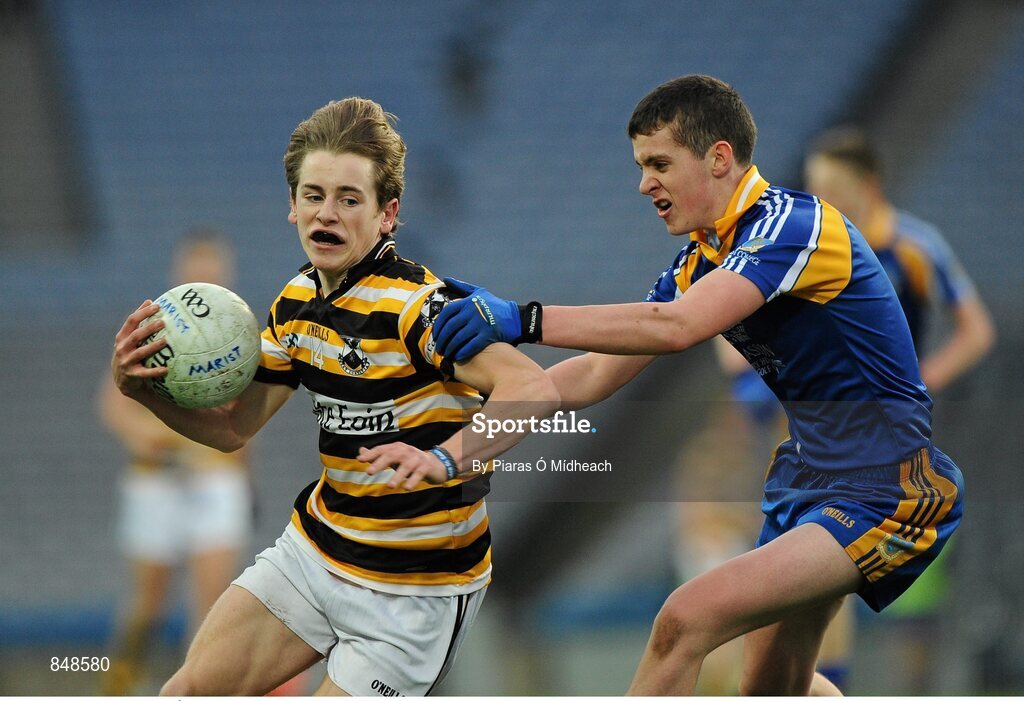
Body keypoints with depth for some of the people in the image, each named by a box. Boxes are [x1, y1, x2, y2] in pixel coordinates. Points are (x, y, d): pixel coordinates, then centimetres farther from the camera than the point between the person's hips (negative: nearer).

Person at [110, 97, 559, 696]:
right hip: (316, 549, 8)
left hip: (414, 586, -8)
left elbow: (536, 388, -37)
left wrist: (444, 458, -52)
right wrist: (144, 388, -10)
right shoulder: (298, 301, 2)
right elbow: (233, 427, 8)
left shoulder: (416, 304, -23)